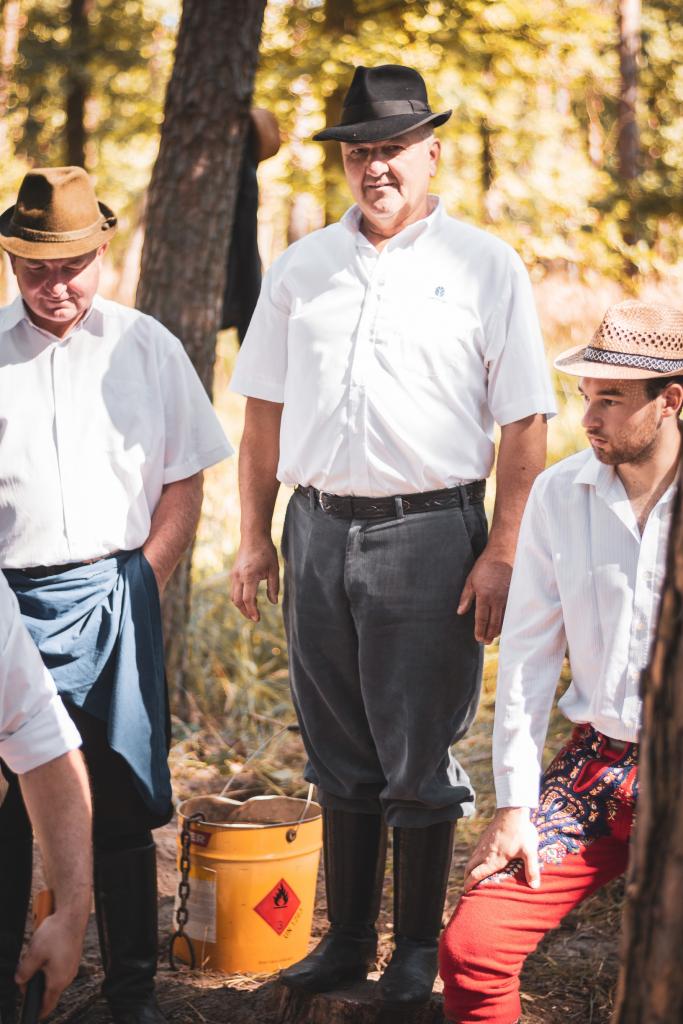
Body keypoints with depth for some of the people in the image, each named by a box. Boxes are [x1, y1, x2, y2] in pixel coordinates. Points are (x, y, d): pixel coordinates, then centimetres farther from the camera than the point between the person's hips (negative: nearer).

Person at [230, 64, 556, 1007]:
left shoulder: (484, 266, 0)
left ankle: (417, 950, 15)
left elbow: (524, 423, -3)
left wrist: (503, 553, -10)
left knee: (419, 758, 2)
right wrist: (255, 537, 11)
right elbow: (264, 409, 15)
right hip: (319, 530, 4)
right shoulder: (302, 268, 11)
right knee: (338, 752, 11)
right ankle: (346, 940, 23)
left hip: (429, 532, -4)